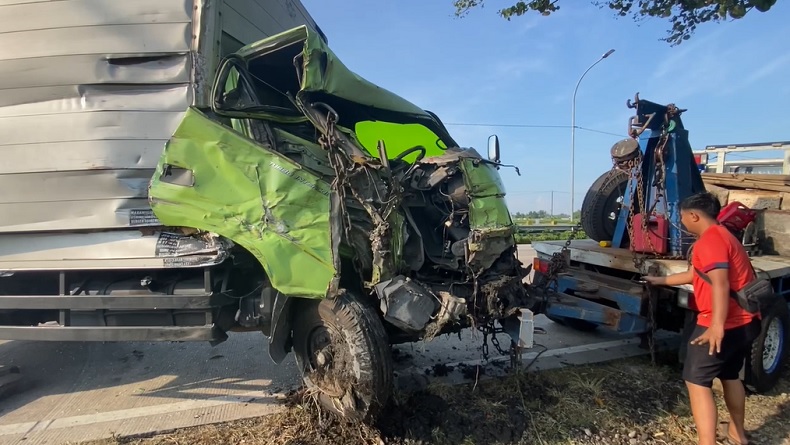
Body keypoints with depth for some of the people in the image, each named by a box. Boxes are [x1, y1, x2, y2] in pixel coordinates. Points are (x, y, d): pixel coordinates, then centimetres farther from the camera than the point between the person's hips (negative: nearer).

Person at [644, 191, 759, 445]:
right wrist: (660, 281, 36)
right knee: (730, 376, 26)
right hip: (744, 322, 11)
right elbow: (696, 275, 28)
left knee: (697, 382, -6)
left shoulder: (709, 240, -16)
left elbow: (720, 285, -28)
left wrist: (717, 326, -35)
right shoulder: (721, 235, 18)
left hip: (725, 325, -11)